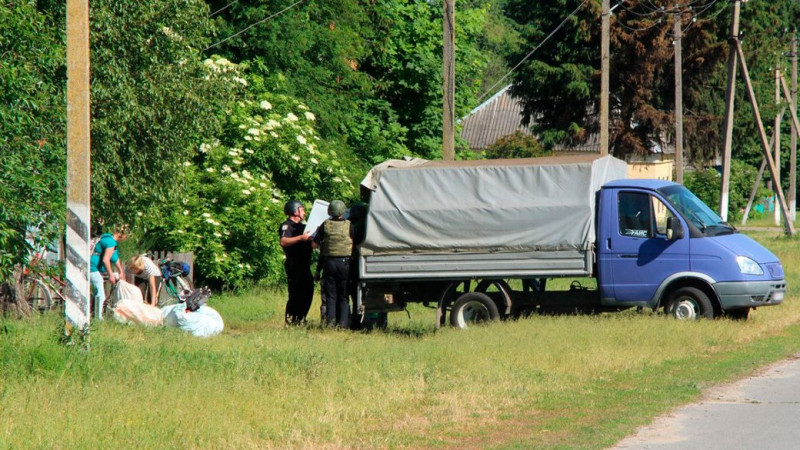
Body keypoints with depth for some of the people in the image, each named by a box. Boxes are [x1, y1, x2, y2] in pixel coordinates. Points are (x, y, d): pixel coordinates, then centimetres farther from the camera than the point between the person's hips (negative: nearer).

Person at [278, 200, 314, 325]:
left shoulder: (301, 226, 23)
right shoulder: (286, 226, -7)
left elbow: (312, 243, 33)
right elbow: (283, 242, -26)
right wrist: (301, 238, -32)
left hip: (304, 266, 9)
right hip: (294, 266, -9)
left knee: (307, 292, 10)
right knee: (296, 294, -9)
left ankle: (300, 319, 18)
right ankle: (290, 321, -6)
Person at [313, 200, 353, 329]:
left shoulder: (325, 225, -2)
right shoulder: (349, 225, -5)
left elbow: (314, 244, 2)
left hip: (329, 263, 1)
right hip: (345, 263, -1)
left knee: (330, 295, 7)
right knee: (344, 296, 5)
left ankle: (330, 322, 1)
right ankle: (343, 323, -2)